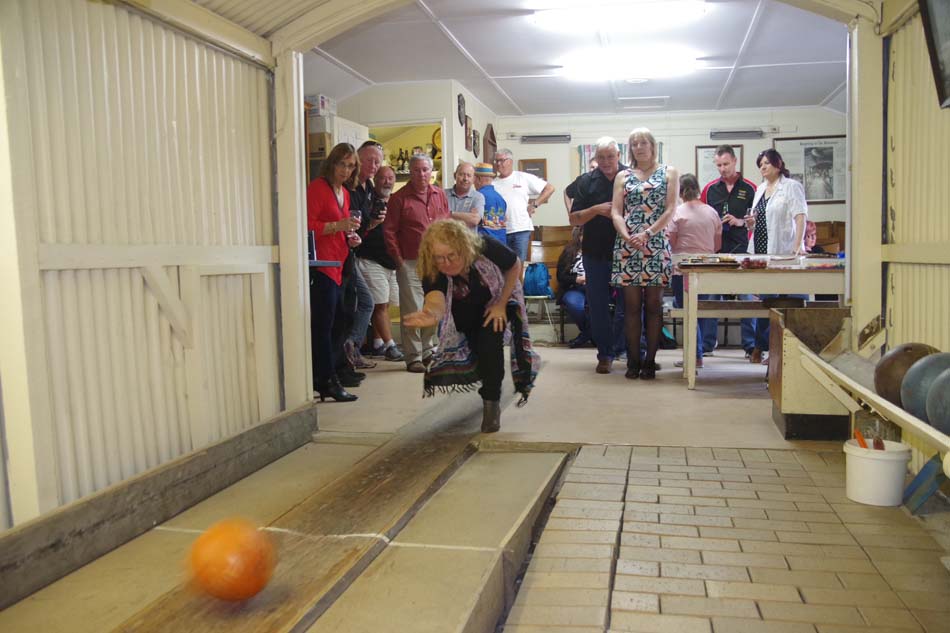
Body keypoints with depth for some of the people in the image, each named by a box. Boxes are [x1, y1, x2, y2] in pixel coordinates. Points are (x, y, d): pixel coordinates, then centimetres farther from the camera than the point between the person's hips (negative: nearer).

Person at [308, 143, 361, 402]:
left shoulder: (344, 192, 20)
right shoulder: (317, 187, -6)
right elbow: (308, 225, -15)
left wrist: (350, 234, 16)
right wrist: (338, 226, -23)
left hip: (337, 263, 9)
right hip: (320, 263, -9)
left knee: (325, 325, 8)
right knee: (322, 325, -7)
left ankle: (322, 380, 12)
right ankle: (329, 382, -4)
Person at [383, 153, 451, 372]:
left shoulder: (440, 195, 11)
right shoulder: (399, 198, -4)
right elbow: (389, 231, -4)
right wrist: (398, 258, -8)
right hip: (410, 263, -5)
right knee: (412, 312, -5)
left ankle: (428, 350, 27)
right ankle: (413, 357, 3)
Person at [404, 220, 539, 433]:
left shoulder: (485, 248, -38)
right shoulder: (433, 272, -37)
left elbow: (515, 266, -19)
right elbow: (436, 300, -56)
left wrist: (501, 304, -22)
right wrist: (432, 314, -81)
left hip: (496, 301, -2)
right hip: (464, 310, 2)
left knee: (490, 341, -22)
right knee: (476, 346, 9)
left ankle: (491, 403, -8)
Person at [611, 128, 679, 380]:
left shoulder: (669, 172, 9)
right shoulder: (623, 177, 13)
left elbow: (670, 210, -2)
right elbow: (616, 212, 4)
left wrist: (646, 234, -14)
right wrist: (627, 236, -15)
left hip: (656, 245, -1)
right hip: (627, 245, 2)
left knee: (653, 305, 1)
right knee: (632, 305, 2)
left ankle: (650, 361, 7)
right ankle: (633, 360, 8)